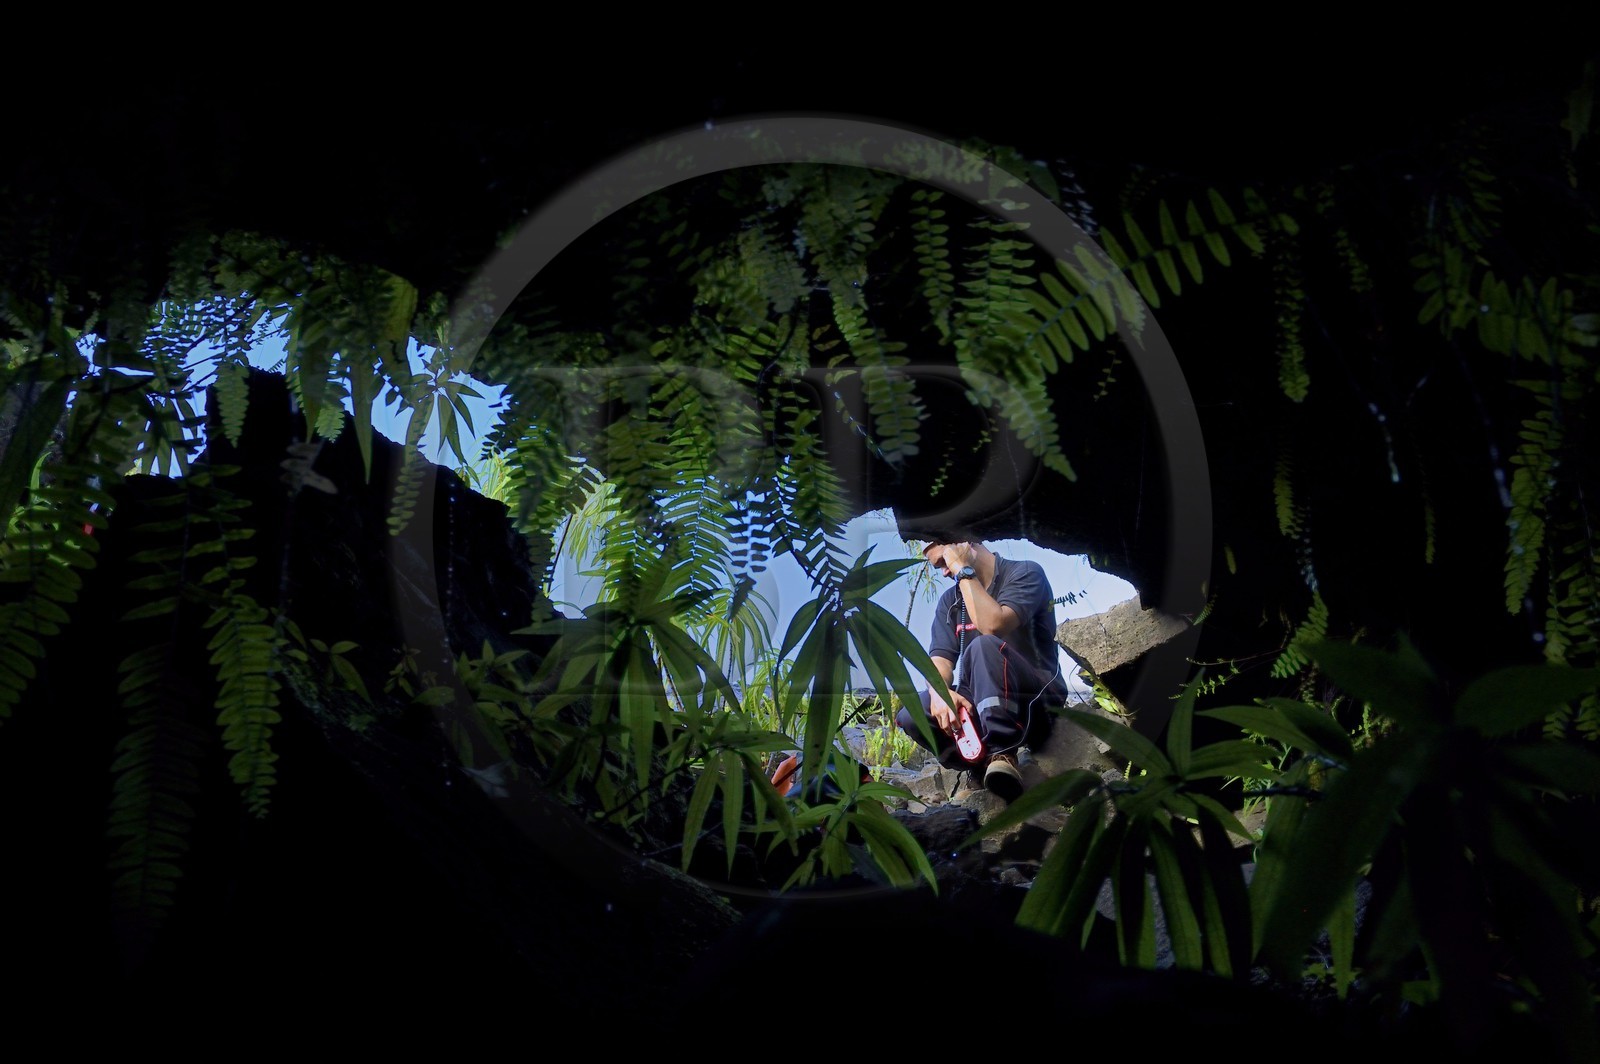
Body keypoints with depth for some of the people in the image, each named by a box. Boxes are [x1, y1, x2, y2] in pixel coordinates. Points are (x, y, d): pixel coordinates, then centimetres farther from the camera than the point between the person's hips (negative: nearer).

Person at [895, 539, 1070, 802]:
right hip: (979, 709, 6)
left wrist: (963, 571, -16)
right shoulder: (951, 600, 13)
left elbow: (993, 625, -25)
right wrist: (940, 692, -23)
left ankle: (1001, 755, -33)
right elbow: (940, 657, -1)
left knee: (984, 646, -35)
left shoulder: (1025, 573, -5)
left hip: (1037, 705, -5)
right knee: (910, 715, -21)